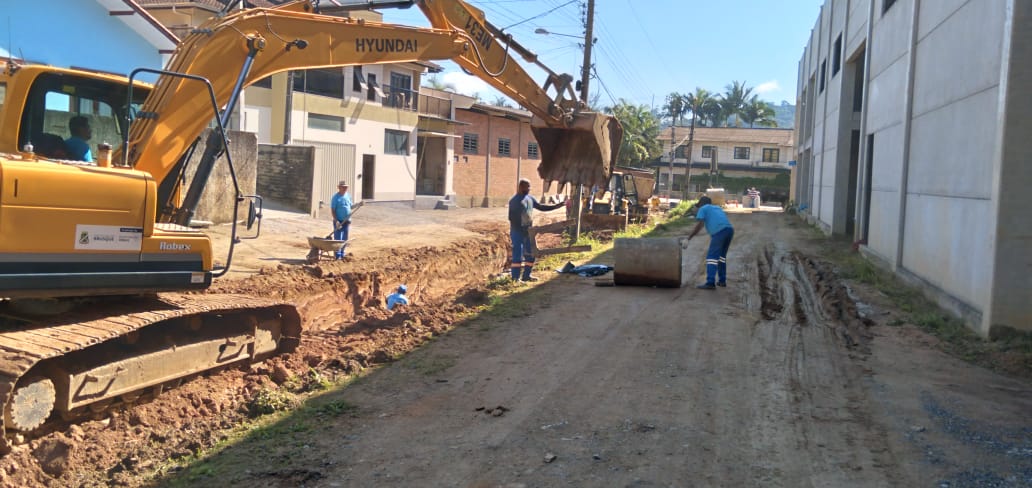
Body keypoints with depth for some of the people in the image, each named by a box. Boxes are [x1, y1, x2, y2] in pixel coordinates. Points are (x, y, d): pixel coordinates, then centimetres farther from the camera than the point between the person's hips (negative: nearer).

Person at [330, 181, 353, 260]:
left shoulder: (348, 196, 10)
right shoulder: (336, 197, -8)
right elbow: (332, 210, -11)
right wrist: (336, 221, -18)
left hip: (346, 221, 6)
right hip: (338, 221, -6)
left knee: (344, 239, 11)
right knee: (338, 239, -5)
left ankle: (342, 254, 21)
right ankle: (338, 255, -1)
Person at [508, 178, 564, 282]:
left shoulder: (530, 198, 10)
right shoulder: (514, 200, -13)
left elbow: (540, 207, 20)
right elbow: (511, 218, -15)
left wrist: (556, 206, 15)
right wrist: (522, 228, -20)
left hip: (528, 231, 8)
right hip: (517, 232, -8)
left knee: (531, 253, 11)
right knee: (518, 254, -8)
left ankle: (526, 276, 21)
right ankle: (515, 278, -2)